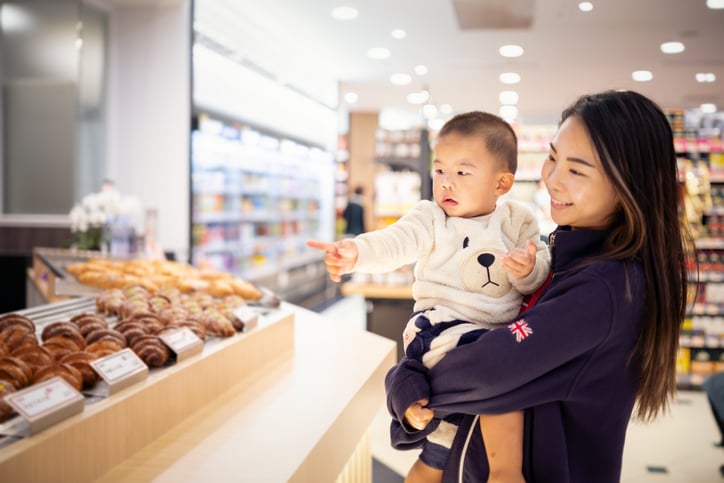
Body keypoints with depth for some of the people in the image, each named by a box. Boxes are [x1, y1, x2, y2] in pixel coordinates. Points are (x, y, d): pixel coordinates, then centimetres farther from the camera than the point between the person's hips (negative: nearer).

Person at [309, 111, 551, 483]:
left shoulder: (517, 221, 8)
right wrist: (355, 253, -37)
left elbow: (540, 279, 4)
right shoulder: (430, 219, 2)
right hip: (444, 324, -4)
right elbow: (394, 242, -17)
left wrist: (529, 270, -19)